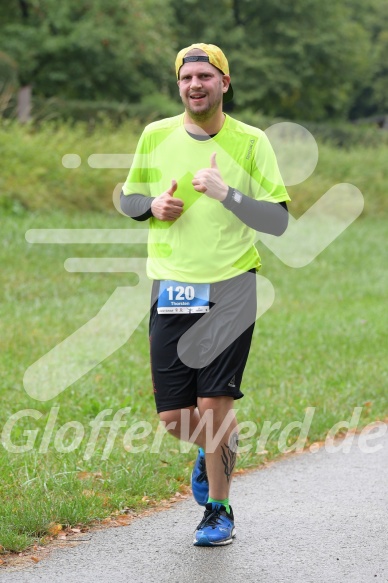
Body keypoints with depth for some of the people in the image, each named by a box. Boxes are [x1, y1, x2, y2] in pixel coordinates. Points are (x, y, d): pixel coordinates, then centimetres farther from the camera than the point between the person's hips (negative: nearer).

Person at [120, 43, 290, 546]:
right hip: (171, 292, 3)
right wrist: (152, 206, -3)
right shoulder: (155, 136, 6)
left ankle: (219, 509, 13)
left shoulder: (250, 142, -2)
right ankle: (218, 447, 38)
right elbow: (127, 198, 19)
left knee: (214, 403, -8)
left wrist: (226, 193, -20)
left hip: (230, 289, -3)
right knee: (173, 417, 3)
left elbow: (279, 220, -6)